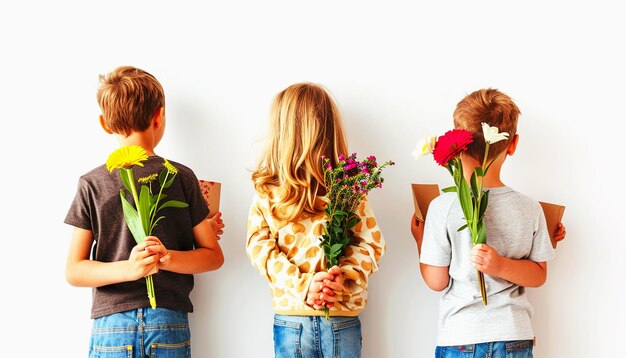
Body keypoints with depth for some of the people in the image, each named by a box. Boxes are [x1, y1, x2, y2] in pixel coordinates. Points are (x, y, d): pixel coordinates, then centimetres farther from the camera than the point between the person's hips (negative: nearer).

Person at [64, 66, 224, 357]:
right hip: (170, 324, 0)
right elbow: (214, 256, 1)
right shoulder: (181, 177, 1)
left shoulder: (91, 184, 1)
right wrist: (167, 258, -12)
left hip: (111, 325, 0)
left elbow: (73, 271, -3)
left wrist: (126, 269, -14)